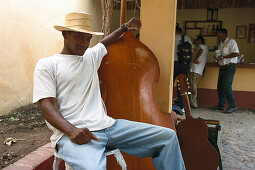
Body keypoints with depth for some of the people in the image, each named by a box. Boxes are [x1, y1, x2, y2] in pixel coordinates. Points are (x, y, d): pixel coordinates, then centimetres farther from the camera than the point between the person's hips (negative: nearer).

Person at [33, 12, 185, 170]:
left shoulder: (91, 55, 23)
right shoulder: (47, 65, 5)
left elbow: (104, 43, 46)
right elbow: (47, 106, -6)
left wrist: (125, 27, 37)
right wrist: (71, 130, -21)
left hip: (107, 125, 6)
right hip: (71, 133, -5)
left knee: (168, 136, -4)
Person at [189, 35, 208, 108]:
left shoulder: (200, 46, -2)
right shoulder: (206, 48, 25)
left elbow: (201, 51, -26)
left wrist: (195, 59, -21)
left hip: (194, 69, -9)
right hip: (200, 71, 9)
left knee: (192, 86, -9)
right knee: (193, 86, 11)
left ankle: (193, 103, -9)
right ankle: (193, 102, 12)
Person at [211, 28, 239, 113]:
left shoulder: (231, 41, -7)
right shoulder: (220, 44, 19)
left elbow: (236, 53, -18)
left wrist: (222, 57, -20)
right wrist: (217, 58, 2)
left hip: (230, 66, -8)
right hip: (222, 67, 8)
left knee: (226, 86, -14)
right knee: (220, 86, 8)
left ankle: (233, 106, -4)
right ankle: (221, 105, 17)